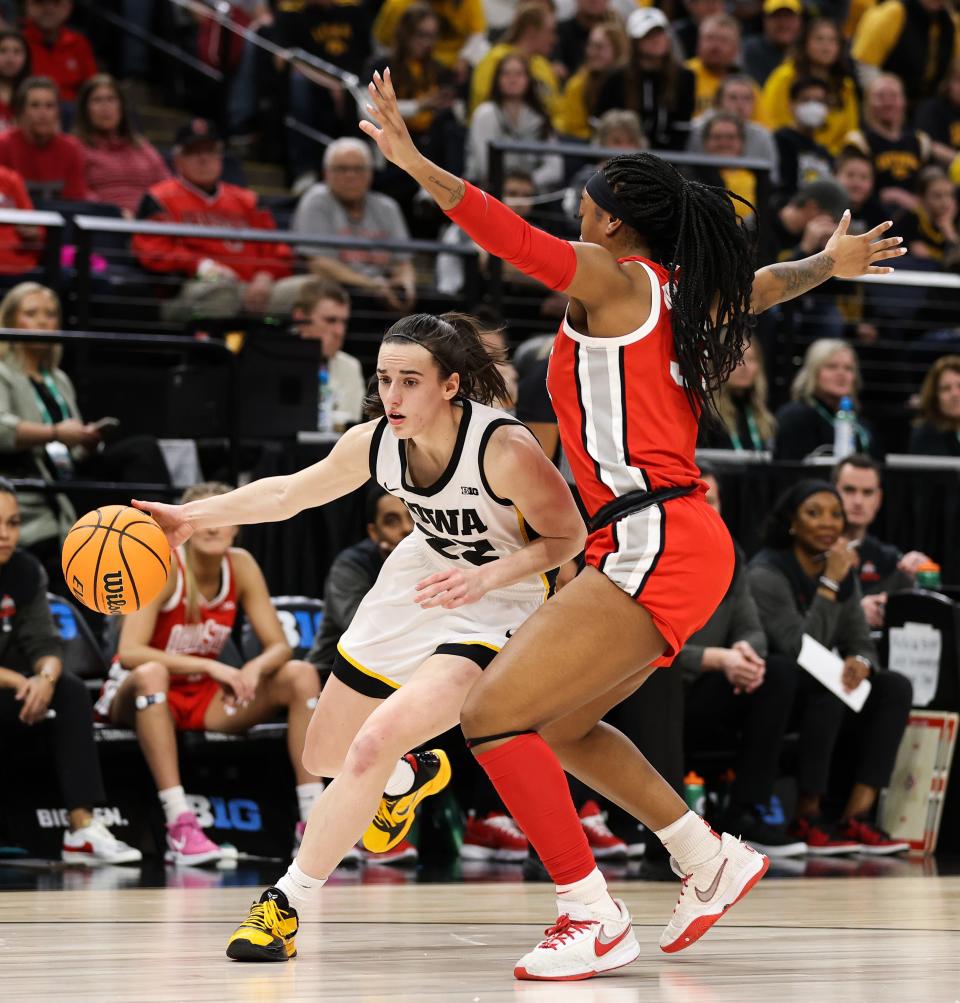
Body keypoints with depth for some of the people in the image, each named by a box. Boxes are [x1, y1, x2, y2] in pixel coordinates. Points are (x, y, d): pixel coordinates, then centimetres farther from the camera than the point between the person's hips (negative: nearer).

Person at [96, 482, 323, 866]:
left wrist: (255, 668, -29)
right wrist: (209, 666, -38)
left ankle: (313, 823, -16)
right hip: (141, 695, -5)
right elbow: (129, 652, -31)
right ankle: (179, 826, -44)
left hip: (205, 697, 5)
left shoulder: (240, 565, -5)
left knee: (301, 675, -12)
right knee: (151, 673, -40)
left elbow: (279, 646, -5)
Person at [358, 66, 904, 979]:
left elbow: (509, 234, -20)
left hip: (655, 548, -10)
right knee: (557, 724, 23)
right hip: (677, 544, 10)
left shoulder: (613, 278, -4)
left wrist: (412, 161, -27)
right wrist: (833, 262, 58)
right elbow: (764, 284, 38)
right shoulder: (681, 289, 18)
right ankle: (711, 861, 28)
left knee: (493, 717, -14)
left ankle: (595, 921, -12)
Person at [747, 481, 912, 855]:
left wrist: (860, 662, -16)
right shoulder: (766, 574, -14)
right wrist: (829, 584, -23)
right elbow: (800, 649, -24)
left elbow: (859, 642, 10)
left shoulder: (843, 574, 8)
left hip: (817, 689, 7)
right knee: (828, 689, -36)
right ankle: (807, 818, -25)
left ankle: (856, 815, -24)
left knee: (895, 687, -16)